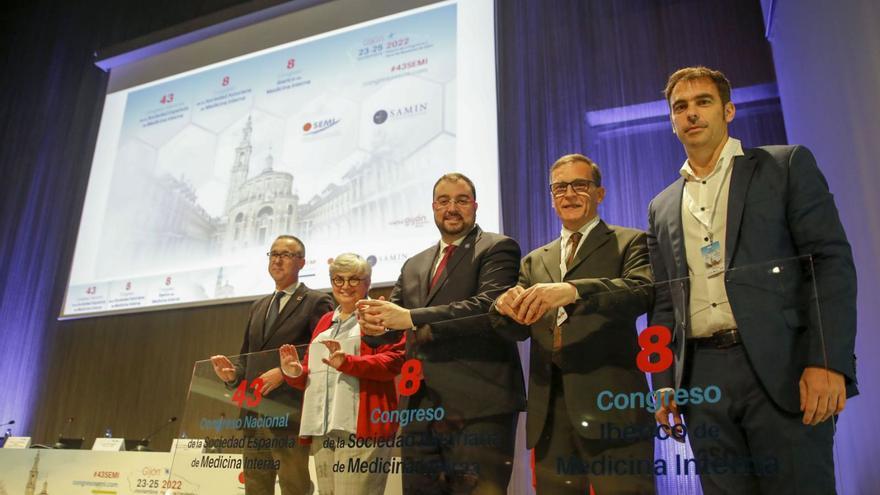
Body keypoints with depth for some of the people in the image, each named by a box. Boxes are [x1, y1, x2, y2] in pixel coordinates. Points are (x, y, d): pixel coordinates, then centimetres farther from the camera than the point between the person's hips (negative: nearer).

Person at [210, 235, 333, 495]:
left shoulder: (316, 302, -2)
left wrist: (284, 372, -18)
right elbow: (247, 357, 22)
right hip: (254, 412, 7)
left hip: (290, 413, -7)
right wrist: (234, 373, 1)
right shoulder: (258, 306, 20)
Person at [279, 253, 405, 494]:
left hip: (361, 425, -7)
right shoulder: (325, 322, 24)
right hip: (323, 428, 7)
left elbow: (393, 361, -10)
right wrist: (295, 373, 4)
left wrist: (347, 363, -22)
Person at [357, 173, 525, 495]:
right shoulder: (414, 265, 19)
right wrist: (372, 320, -12)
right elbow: (393, 319, 13)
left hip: (478, 407, -6)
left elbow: (492, 305, -17)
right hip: (419, 408, 6)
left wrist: (412, 318, -20)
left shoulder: (498, 248, 0)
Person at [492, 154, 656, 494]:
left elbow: (643, 291, -14)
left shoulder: (629, 242, 6)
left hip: (610, 404, -4)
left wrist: (572, 290, -31)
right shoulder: (534, 261, 20)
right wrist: (505, 306, -14)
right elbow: (518, 328, 10)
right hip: (549, 412, 4)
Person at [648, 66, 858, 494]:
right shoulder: (662, 207, 17)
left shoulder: (786, 165, 7)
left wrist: (828, 360, -14)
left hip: (780, 368, -3)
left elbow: (831, 260, -3)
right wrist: (664, 381, 8)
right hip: (702, 376, 3)